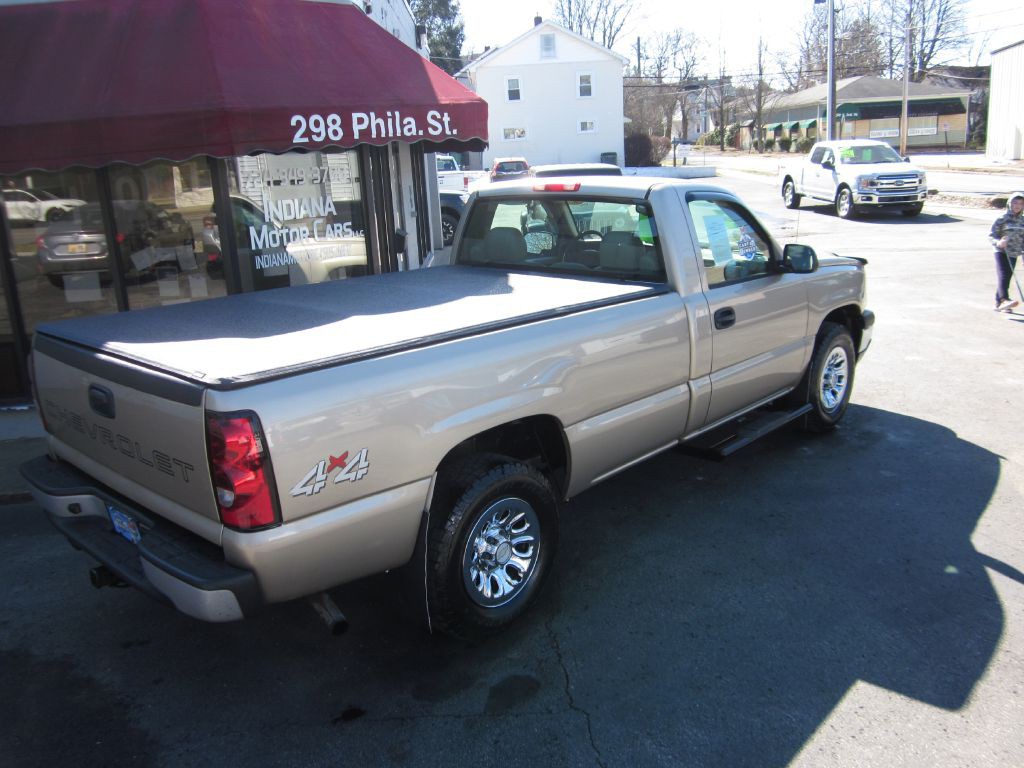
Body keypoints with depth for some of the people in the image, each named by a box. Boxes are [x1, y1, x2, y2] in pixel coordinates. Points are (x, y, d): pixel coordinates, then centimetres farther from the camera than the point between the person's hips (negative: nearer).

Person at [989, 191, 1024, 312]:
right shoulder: (1002, 219, -5)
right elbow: (991, 235, -8)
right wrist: (998, 242, -26)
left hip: (1013, 254, 5)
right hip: (1001, 252, -5)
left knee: (1006, 279, 8)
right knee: (1002, 276, -19)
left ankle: (998, 304, 16)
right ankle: (1005, 300, -33)